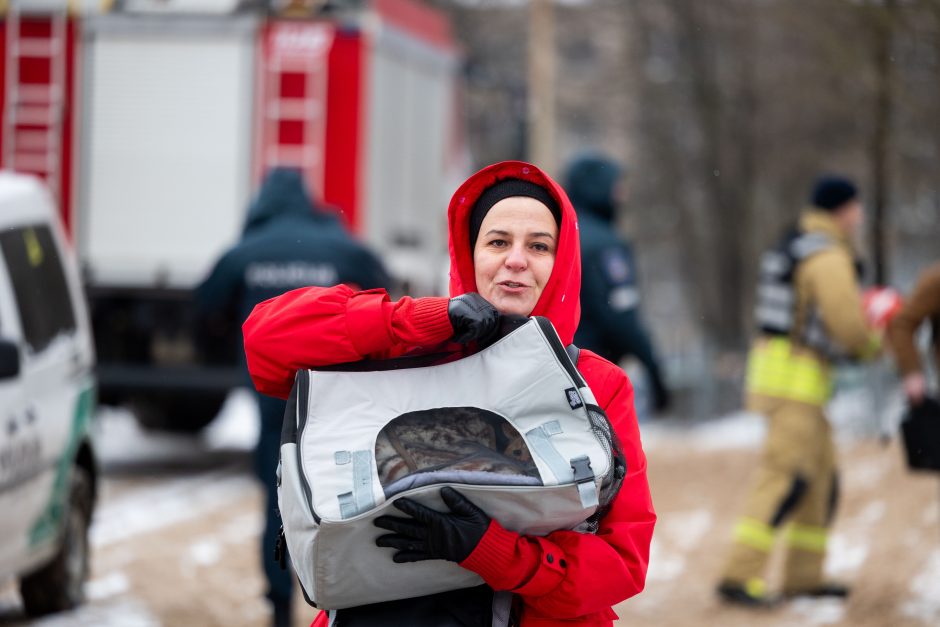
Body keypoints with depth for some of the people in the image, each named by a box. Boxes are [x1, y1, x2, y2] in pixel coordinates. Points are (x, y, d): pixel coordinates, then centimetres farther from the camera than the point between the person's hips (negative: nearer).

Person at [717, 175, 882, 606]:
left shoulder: (796, 249, 17)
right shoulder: (830, 258, -15)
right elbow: (849, 325, -21)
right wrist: (873, 344, 1)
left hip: (778, 372, 10)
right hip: (796, 380, -10)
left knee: (821, 478, 16)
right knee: (784, 478, -15)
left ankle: (804, 575, 20)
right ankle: (740, 577, -21)